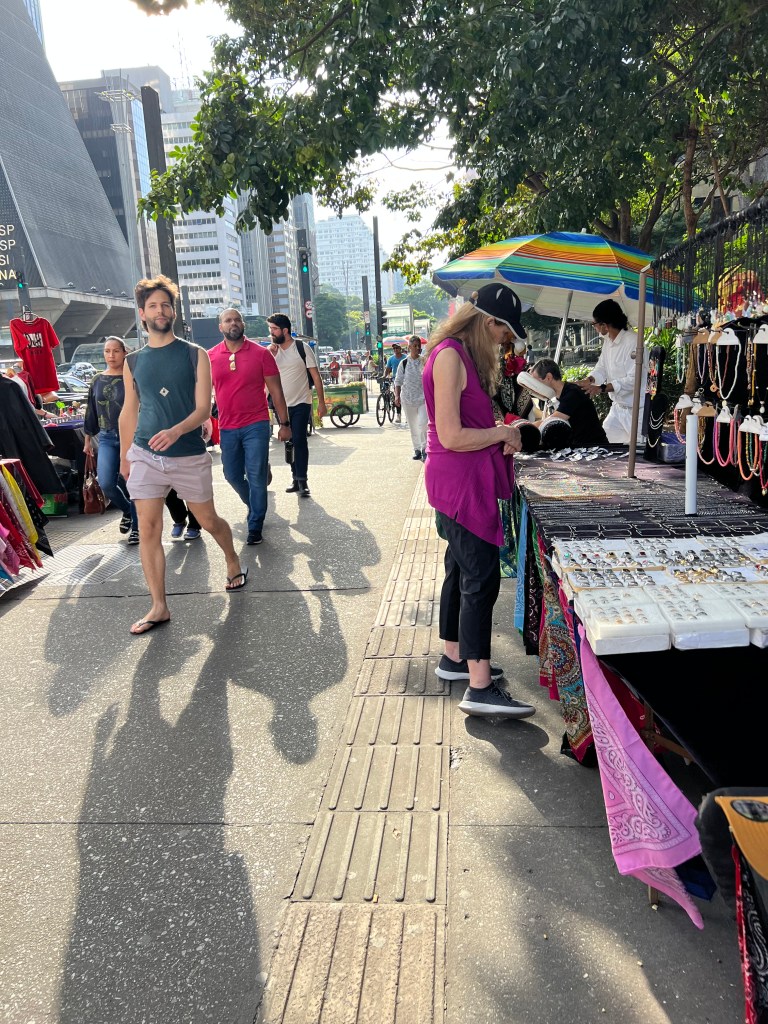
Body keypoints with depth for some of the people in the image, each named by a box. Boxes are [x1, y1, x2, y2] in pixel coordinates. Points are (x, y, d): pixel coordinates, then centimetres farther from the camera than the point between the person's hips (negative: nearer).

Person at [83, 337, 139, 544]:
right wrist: (88, 439, 17)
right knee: (106, 484, -9)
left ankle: (136, 527, 16)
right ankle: (127, 510, 21)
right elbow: (91, 411, 15)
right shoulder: (97, 380, 8)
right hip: (106, 438, 3)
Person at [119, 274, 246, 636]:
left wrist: (176, 431, -27)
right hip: (145, 456, 2)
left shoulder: (195, 355, -2)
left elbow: (203, 408, -9)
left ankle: (233, 562, 41)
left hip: (190, 456, -2)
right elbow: (129, 411, 15)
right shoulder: (133, 361, 8)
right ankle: (159, 606, 6)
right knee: (148, 530, -3)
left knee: (208, 521, 11)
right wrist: (124, 456, 14)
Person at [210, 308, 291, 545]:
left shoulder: (261, 353, -3)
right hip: (227, 428, 3)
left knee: (256, 477, -1)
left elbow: (276, 391, 0)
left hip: (256, 425, -3)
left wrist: (284, 423, -1)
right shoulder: (210, 357, 3)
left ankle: (255, 525, 12)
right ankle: (254, 506, 40)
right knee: (232, 475, 13)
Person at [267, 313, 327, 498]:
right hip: (282, 405, 5)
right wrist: (270, 356, -15)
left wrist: (321, 402, -10)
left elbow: (316, 376, -6)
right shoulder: (272, 351, 5)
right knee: (289, 442, 9)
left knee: (299, 440, -12)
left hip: (301, 403, -5)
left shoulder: (302, 349, -6)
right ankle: (296, 478, 19)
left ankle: (302, 481, -8)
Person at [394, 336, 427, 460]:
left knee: (422, 424, -14)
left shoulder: (424, 361, 0)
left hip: (423, 397, -2)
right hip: (408, 398, 2)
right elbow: (398, 381, 4)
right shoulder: (404, 363, 1)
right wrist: (397, 396, -7)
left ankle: (424, 449, -2)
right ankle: (417, 450, 22)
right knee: (413, 426, 10)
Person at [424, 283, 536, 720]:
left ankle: (455, 658, 31)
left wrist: (501, 436, 2)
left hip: (469, 479, 11)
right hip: (460, 481, -11)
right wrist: (502, 433, -9)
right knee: (482, 578, -9)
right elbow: (452, 437, -22)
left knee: (462, 571, 17)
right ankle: (480, 688, -2)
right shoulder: (450, 355, -17)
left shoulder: (468, 355, 15)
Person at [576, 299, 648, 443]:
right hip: (618, 407, 9)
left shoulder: (633, 342, -21)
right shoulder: (607, 341, 6)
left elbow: (634, 380, -26)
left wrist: (601, 388, -30)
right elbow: (602, 367, 11)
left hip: (637, 409, -8)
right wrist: (589, 380, -10)